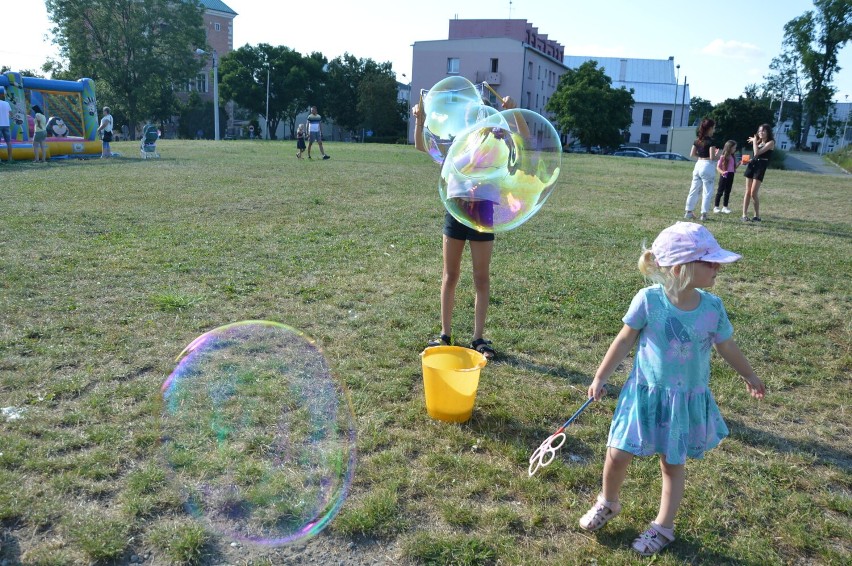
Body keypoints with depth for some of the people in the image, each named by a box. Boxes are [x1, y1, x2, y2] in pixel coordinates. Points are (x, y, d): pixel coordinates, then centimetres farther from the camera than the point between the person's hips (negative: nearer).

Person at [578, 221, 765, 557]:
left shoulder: (712, 307, -10)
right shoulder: (649, 299, -18)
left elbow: (726, 347, 8)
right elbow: (625, 340, -6)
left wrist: (749, 377, 23)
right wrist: (600, 377, 0)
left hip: (689, 399, 2)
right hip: (646, 393, -1)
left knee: (673, 463, 14)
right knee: (617, 455, 2)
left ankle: (663, 527, 34)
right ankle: (608, 503, 33)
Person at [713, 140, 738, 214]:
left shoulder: (733, 157, 10)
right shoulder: (723, 157, -10)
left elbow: (734, 167, 16)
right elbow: (718, 167, -11)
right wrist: (722, 172, -28)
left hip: (731, 176, 7)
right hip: (724, 176, -7)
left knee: (727, 192, 10)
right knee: (720, 191, -1)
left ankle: (725, 207, 17)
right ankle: (716, 207, 5)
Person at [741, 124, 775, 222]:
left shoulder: (770, 142, -7)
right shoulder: (759, 141, 14)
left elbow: (757, 152, -16)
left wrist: (754, 141, -6)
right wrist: (754, 141, 9)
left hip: (761, 167, -7)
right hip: (751, 164, 7)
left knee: (753, 193, -10)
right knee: (747, 192, 4)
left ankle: (757, 216, 2)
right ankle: (744, 214, 7)